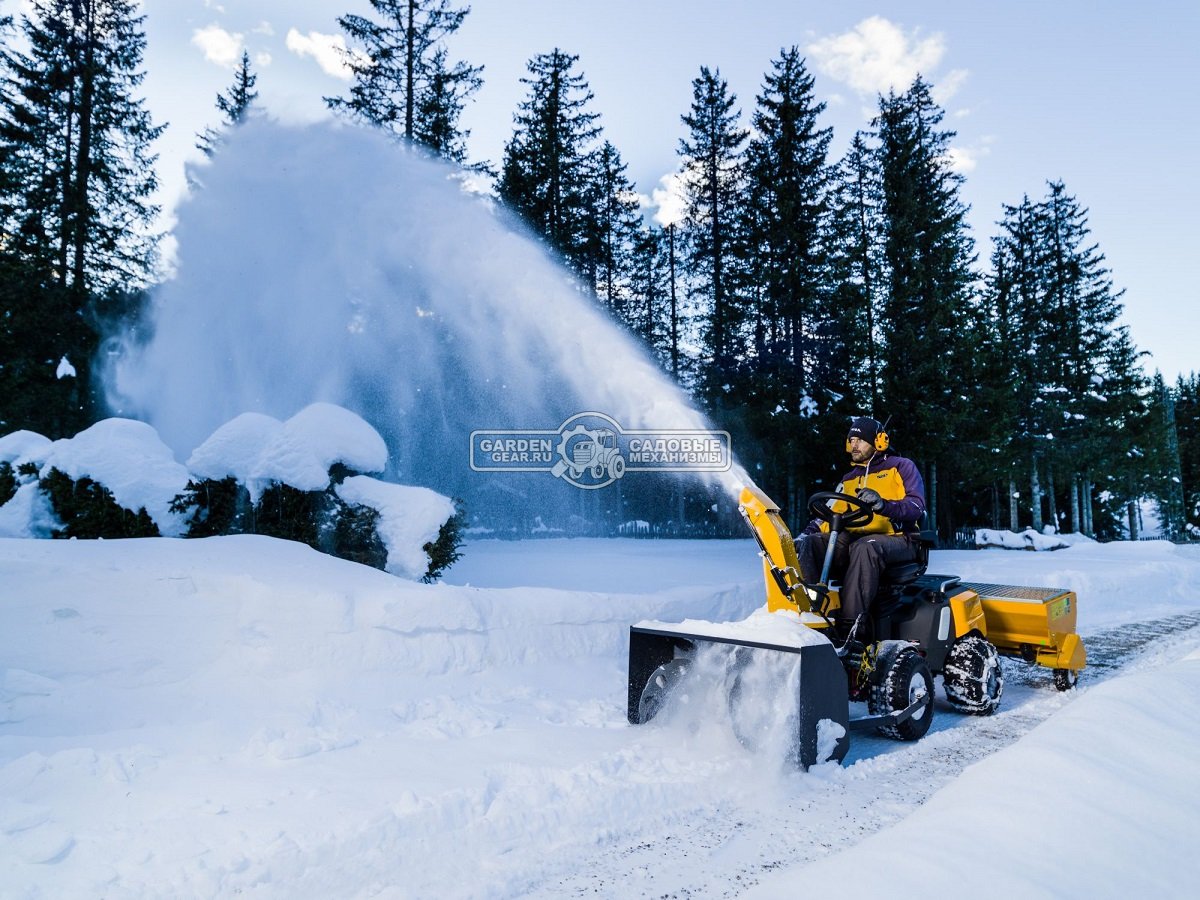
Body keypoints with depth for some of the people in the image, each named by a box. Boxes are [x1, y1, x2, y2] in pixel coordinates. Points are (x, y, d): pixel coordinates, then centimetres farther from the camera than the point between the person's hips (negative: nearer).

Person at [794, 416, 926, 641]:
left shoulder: (901, 467, 7)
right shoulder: (849, 479, 25)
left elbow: (916, 506, -8)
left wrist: (882, 505, -27)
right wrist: (807, 532, -2)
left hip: (897, 539, -6)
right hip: (854, 538, 6)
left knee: (865, 547, -40)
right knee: (810, 543, -19)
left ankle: (851, 625, -48)